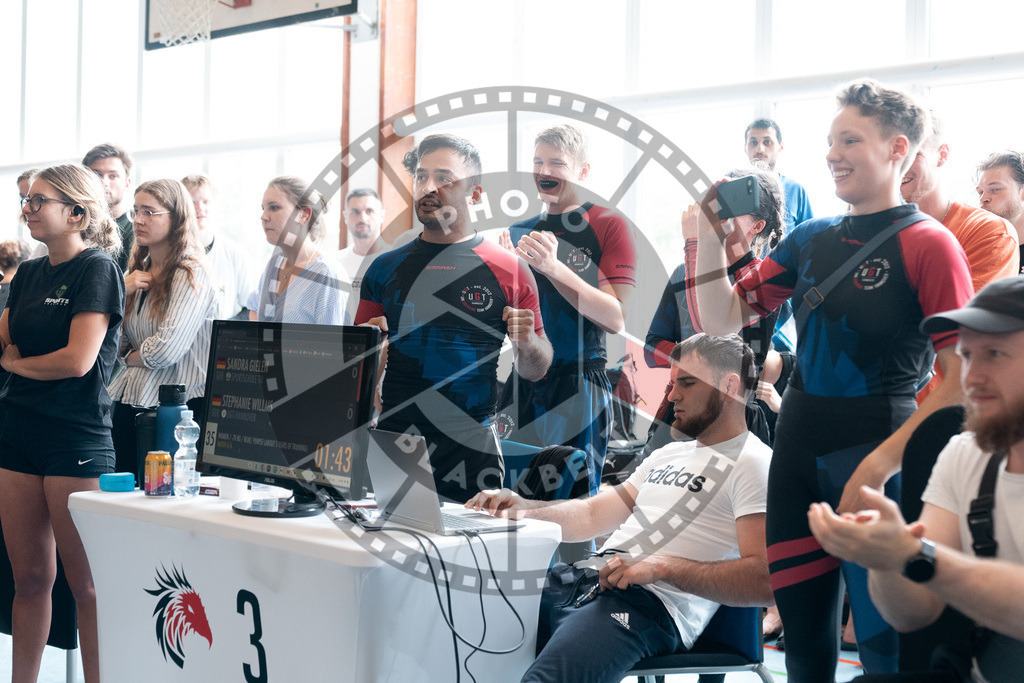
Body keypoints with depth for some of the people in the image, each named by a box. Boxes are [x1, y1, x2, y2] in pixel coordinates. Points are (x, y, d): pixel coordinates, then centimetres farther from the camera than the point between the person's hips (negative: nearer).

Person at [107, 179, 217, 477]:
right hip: (129, 403, 8)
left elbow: (167, 349, -19)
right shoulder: (138, 273, 14)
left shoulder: (191, 276, -10)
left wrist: (132, 357, 1)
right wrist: (122, 291, -2)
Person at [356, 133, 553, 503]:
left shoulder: (509, 270, 2)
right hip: (393, 436, 2)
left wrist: (527, 343, -13)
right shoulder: (386, 268, 9)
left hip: (470, 445, -2)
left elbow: (536, 372, 8)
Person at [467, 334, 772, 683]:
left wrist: (663, 567, -19)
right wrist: (521, 508, 10)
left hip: (650, 602, -8)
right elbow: (592, 516, 29)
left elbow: (765, 581, -14)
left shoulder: (752, 464, -1)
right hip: (582, 580, 9)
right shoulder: (670, 454, 28)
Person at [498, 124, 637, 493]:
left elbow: (617, 319, -13)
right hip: (521, 382, 5)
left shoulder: (608, 225, -3)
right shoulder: (519, 231, 13)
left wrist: (553, 268, -21)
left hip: (578, 383, -5)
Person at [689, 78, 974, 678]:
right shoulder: (811, 239, 12)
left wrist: (882, 463, -20)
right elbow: (723, 318, 13)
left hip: (876, 448, -6)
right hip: (798, 449, 6)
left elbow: (963, 378, -13)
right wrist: (709, 237, -2)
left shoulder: (928, 244, -7)